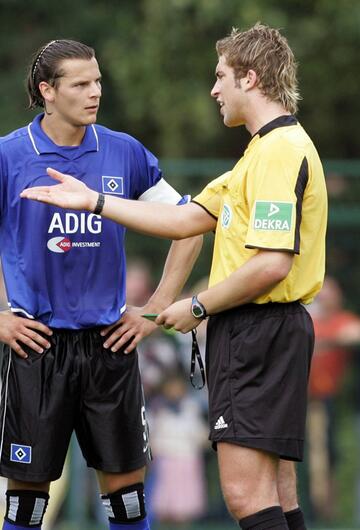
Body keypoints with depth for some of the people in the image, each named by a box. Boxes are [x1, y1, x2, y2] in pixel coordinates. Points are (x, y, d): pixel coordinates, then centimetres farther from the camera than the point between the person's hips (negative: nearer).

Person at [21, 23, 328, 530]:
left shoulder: (281, 150, -16)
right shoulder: (267, 149, 19)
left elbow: (272, 264, -24)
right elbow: (185, 221, 22)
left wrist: (199, 307, -11)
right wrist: (93, 200, 21)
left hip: (261, 330, -11)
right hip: (253, 331, 11)